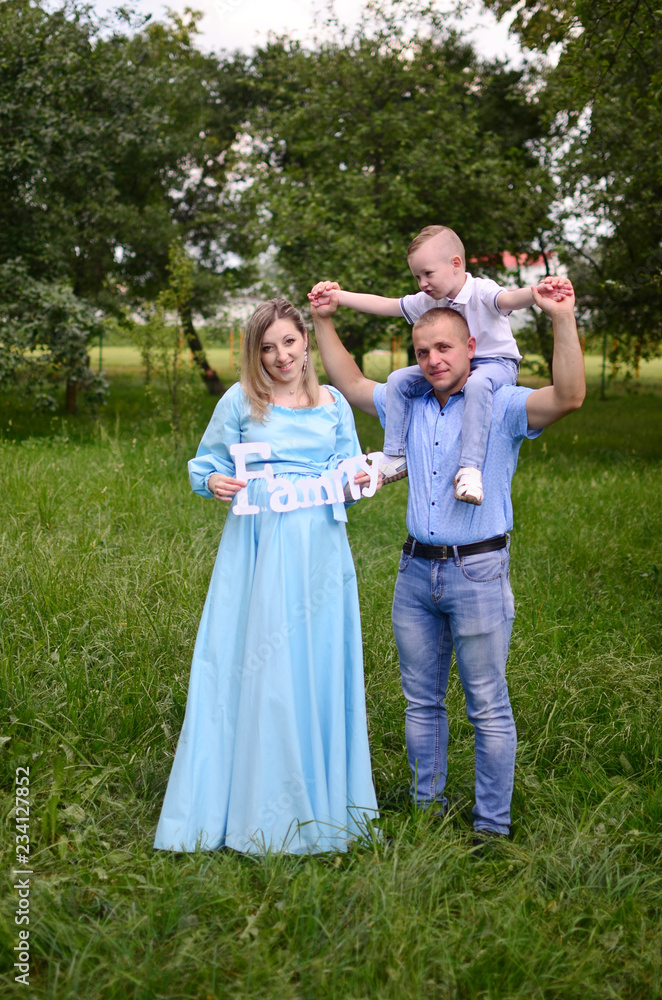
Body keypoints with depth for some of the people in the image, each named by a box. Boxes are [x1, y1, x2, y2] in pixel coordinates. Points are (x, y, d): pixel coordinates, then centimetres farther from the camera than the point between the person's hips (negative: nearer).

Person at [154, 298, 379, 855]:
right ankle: (252, 808, 11)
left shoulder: (333, 403, 10)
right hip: (259, 548, -2)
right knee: (253, 667, -2)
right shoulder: (239, 402, 2)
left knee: (318, 665, 5)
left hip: (320, 548, 2)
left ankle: (323, 803, 20)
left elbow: (348, 466, 17)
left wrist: (360, 477, -5)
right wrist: (213, 483, -13)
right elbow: (205, 463, 8)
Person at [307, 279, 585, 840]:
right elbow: (349, 383, 24)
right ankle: (428, 809, 29)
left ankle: (492, 826, 15)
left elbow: (569, 397, -24)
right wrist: (325, 320, 19)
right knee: (422, 700, 14)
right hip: (416, 569, 6)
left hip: (478, 572, -5)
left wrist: (564, 320, -33)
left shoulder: (502, 407, -7)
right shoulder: (409, 405, 10)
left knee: (489, 707, 3)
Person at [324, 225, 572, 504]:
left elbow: (509, 298, -40)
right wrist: (337, 296, 6)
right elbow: (383, 305, 9)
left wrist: (537, 291, -64)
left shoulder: (481, 291, -19)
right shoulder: (426, 302, 3)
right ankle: (395, 457, -1)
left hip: (496, 363, -7)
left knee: (477, 384, -42)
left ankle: (469, 469, -44)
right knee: (398, 380, -5)